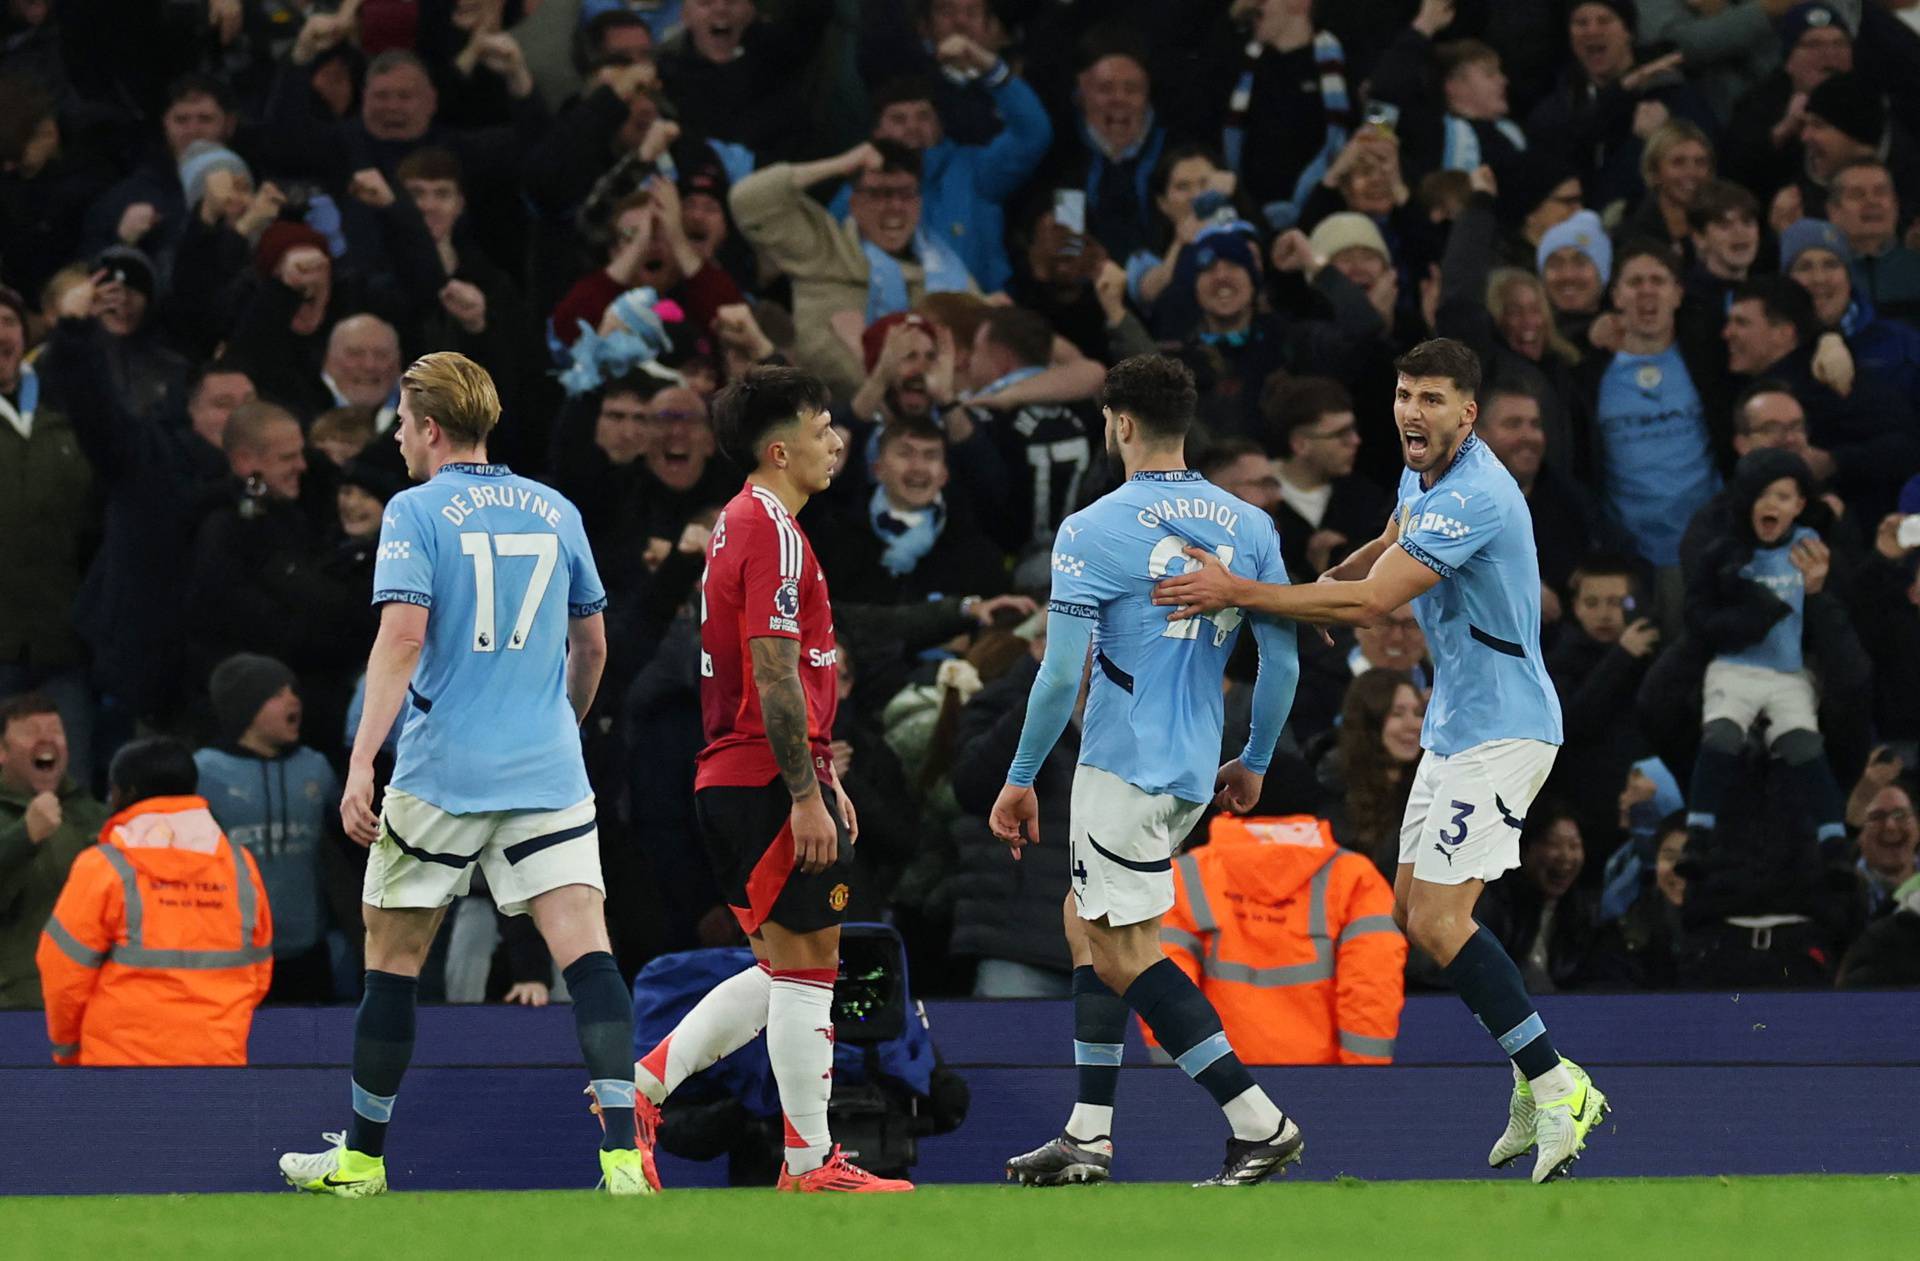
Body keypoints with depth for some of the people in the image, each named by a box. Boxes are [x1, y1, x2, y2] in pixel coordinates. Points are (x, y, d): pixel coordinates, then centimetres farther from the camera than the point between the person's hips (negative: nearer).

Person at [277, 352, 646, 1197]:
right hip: (548, 774, 3)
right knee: (585, 953, -6)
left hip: (441, 775, -3)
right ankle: (622, 1151, -21)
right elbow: (591, 644, 19)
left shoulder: (416, 513, -4)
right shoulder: (554, 511, 11)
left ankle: (363, 1157, 20)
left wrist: (361, 765, -19)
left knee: (392, 960, 11)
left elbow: (402, 637, -15)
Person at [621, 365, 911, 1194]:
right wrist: (807, 794, -20)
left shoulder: (740, 524, 17)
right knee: (806, 965, -4)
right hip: (769, 783, -10)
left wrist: (822, 777, 25)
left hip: (732, 782, 10)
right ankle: (811, 1164, 0)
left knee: (782, 969, 15)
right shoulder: (773, 533, -14)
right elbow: (776, 676, -20)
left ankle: (640, 1087, 11)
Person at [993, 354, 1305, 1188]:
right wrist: (1254, 762, 20)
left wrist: (1021, 778, -3)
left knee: (1125, 956, -2)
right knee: (1086, 924, 19)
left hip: (1124, 767, -7)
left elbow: (1061, 673, -13)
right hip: (1194, 772, 7)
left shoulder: (1093, 531, -12)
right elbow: (1282, 662, 6)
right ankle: (1089, 1135, 16)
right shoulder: (1249, 527, 5)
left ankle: (1260, 1122, -12)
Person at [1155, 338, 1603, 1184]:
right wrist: (1326, 583, 7)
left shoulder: (1471, 497, -24)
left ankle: (1557, 1086, -8)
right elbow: (1386, 551, 30)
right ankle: (1534, 1086, 16)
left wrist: (1238, 593, -27)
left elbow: (1369, 604, -28)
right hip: (1454, 725, 10)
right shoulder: (1423, 477, 8)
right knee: (1415, 909, 10)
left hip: (1501, 727, -10)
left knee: (1438, 920, -16)